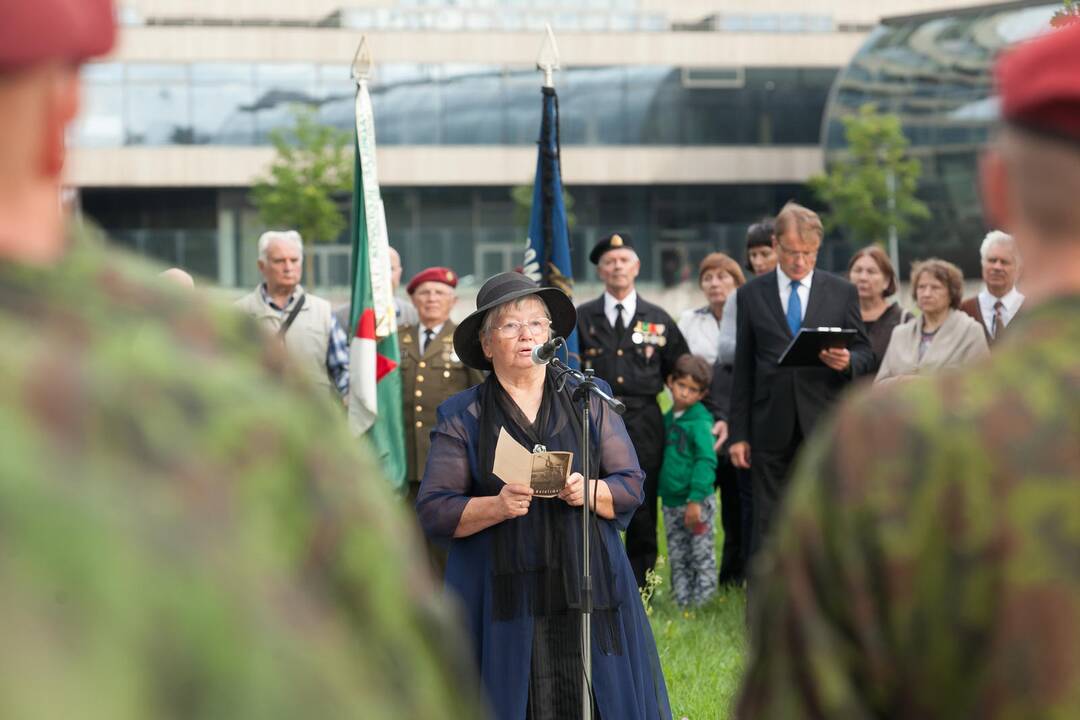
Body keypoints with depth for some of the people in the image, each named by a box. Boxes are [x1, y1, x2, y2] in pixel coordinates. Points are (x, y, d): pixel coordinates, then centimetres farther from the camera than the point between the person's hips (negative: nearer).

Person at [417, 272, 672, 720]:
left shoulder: (589, 400, 12)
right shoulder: (462, 418, 6)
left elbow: (631, 486, 9)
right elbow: (433, 511, 0)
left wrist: (589, 493, -12)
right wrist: (496, 506, -17)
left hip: (588, 591, 2)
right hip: (504, 596, -2)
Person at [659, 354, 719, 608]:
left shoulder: (700, 422, -12)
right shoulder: (667, 419, 9)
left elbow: (706, 461, -18)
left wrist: (696, 499, -23)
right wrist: (661, 492, 12)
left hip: (698, 501, -7)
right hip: (671, 501, 7)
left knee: (702, 557, 0)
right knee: (677, 559, 13)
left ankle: (702, 602, 6)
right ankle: (682, 602, 20)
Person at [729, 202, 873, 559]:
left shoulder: (842, 292, 7)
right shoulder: (751, 295, 6)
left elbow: (865, 352, 11)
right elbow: (743, 369, 7)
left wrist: (848, 361, -14)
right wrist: (738, 435, 3)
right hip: (772, 431, 0)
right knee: (767, 527, 1)